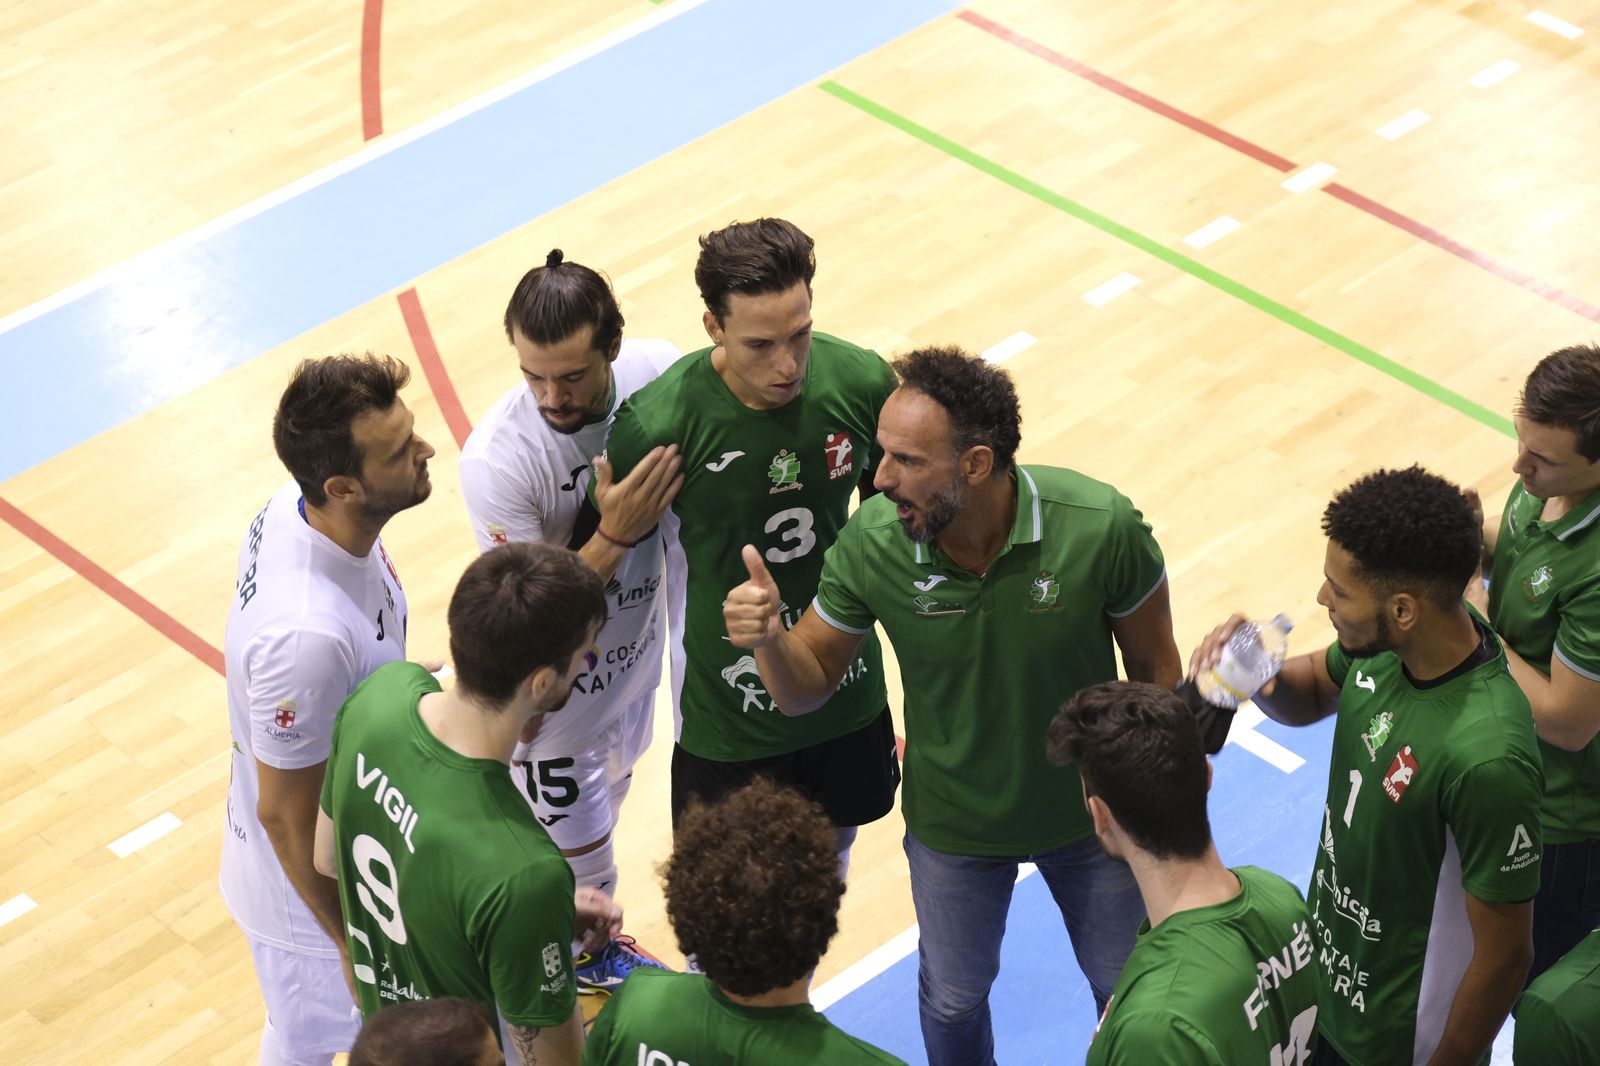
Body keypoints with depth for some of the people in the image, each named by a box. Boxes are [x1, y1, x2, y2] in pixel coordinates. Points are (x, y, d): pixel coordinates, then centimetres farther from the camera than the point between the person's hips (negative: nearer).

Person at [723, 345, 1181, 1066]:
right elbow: (808, 686, -12)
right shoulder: (872, 542, -26)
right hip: (952, 826, 1)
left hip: (1091, 814, -1)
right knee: (953, 999, 24)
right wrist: (767, 640, -35)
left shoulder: (1102, 529, -31)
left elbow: (1154, 668, -13)